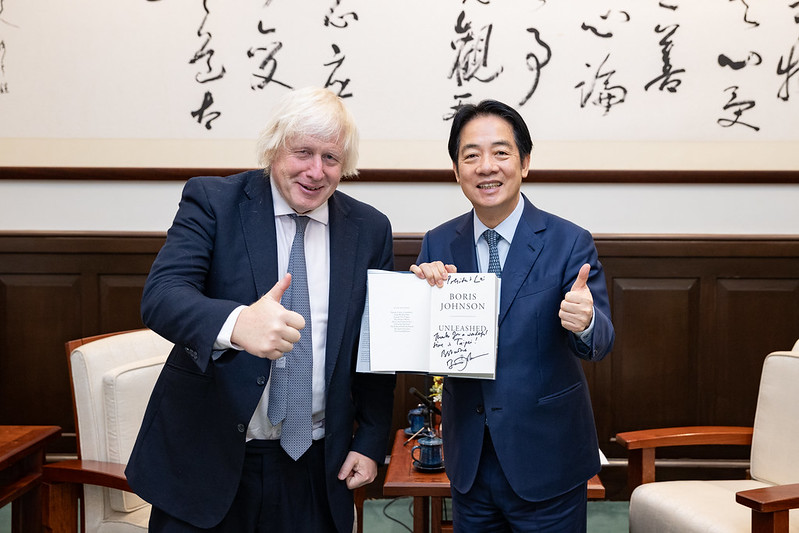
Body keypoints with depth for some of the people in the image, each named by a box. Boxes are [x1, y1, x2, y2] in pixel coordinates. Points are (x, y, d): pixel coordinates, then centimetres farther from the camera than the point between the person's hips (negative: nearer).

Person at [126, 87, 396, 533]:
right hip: (206, 458, -2)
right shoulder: (212, 200, -6)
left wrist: (371, 443, 2)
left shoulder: (371, 230, 2)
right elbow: (161, 295, -21)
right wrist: (235, 323, -41)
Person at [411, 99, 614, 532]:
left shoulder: (569, 244, -11)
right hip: (468, 462, 3)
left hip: (545, 463, -3)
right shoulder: (437, 244, 0)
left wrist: (585, 321, -40)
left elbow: (600, 343, -17)